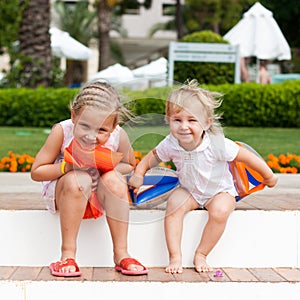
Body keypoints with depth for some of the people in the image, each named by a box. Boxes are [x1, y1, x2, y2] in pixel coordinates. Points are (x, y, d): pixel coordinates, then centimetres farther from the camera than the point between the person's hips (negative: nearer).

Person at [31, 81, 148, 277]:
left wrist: (109, 167, -19)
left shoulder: (118, 136, -19)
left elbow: (129, 165, 3)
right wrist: (68, 166, -32)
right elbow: (36, 172, -16)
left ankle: (121, 253, -20)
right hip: (63, 193, -2)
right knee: (78, 179, -34)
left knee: (113, 179, -29)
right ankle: (68, 254, -24)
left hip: (99, 195, 2)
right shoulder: (62, 132, -24)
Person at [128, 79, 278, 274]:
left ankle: (201, 255, -13)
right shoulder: (170, 144, -17)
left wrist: (268, 176, -5)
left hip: (220, 191, -2)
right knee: (174, 203, -27)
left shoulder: (217, 144, -28)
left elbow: (247, 157, -16)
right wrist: (139, 174, -13)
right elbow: (152, 157, 4)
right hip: (189, 191, 3)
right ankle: (175, 256, -21)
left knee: (220, 211, -33)